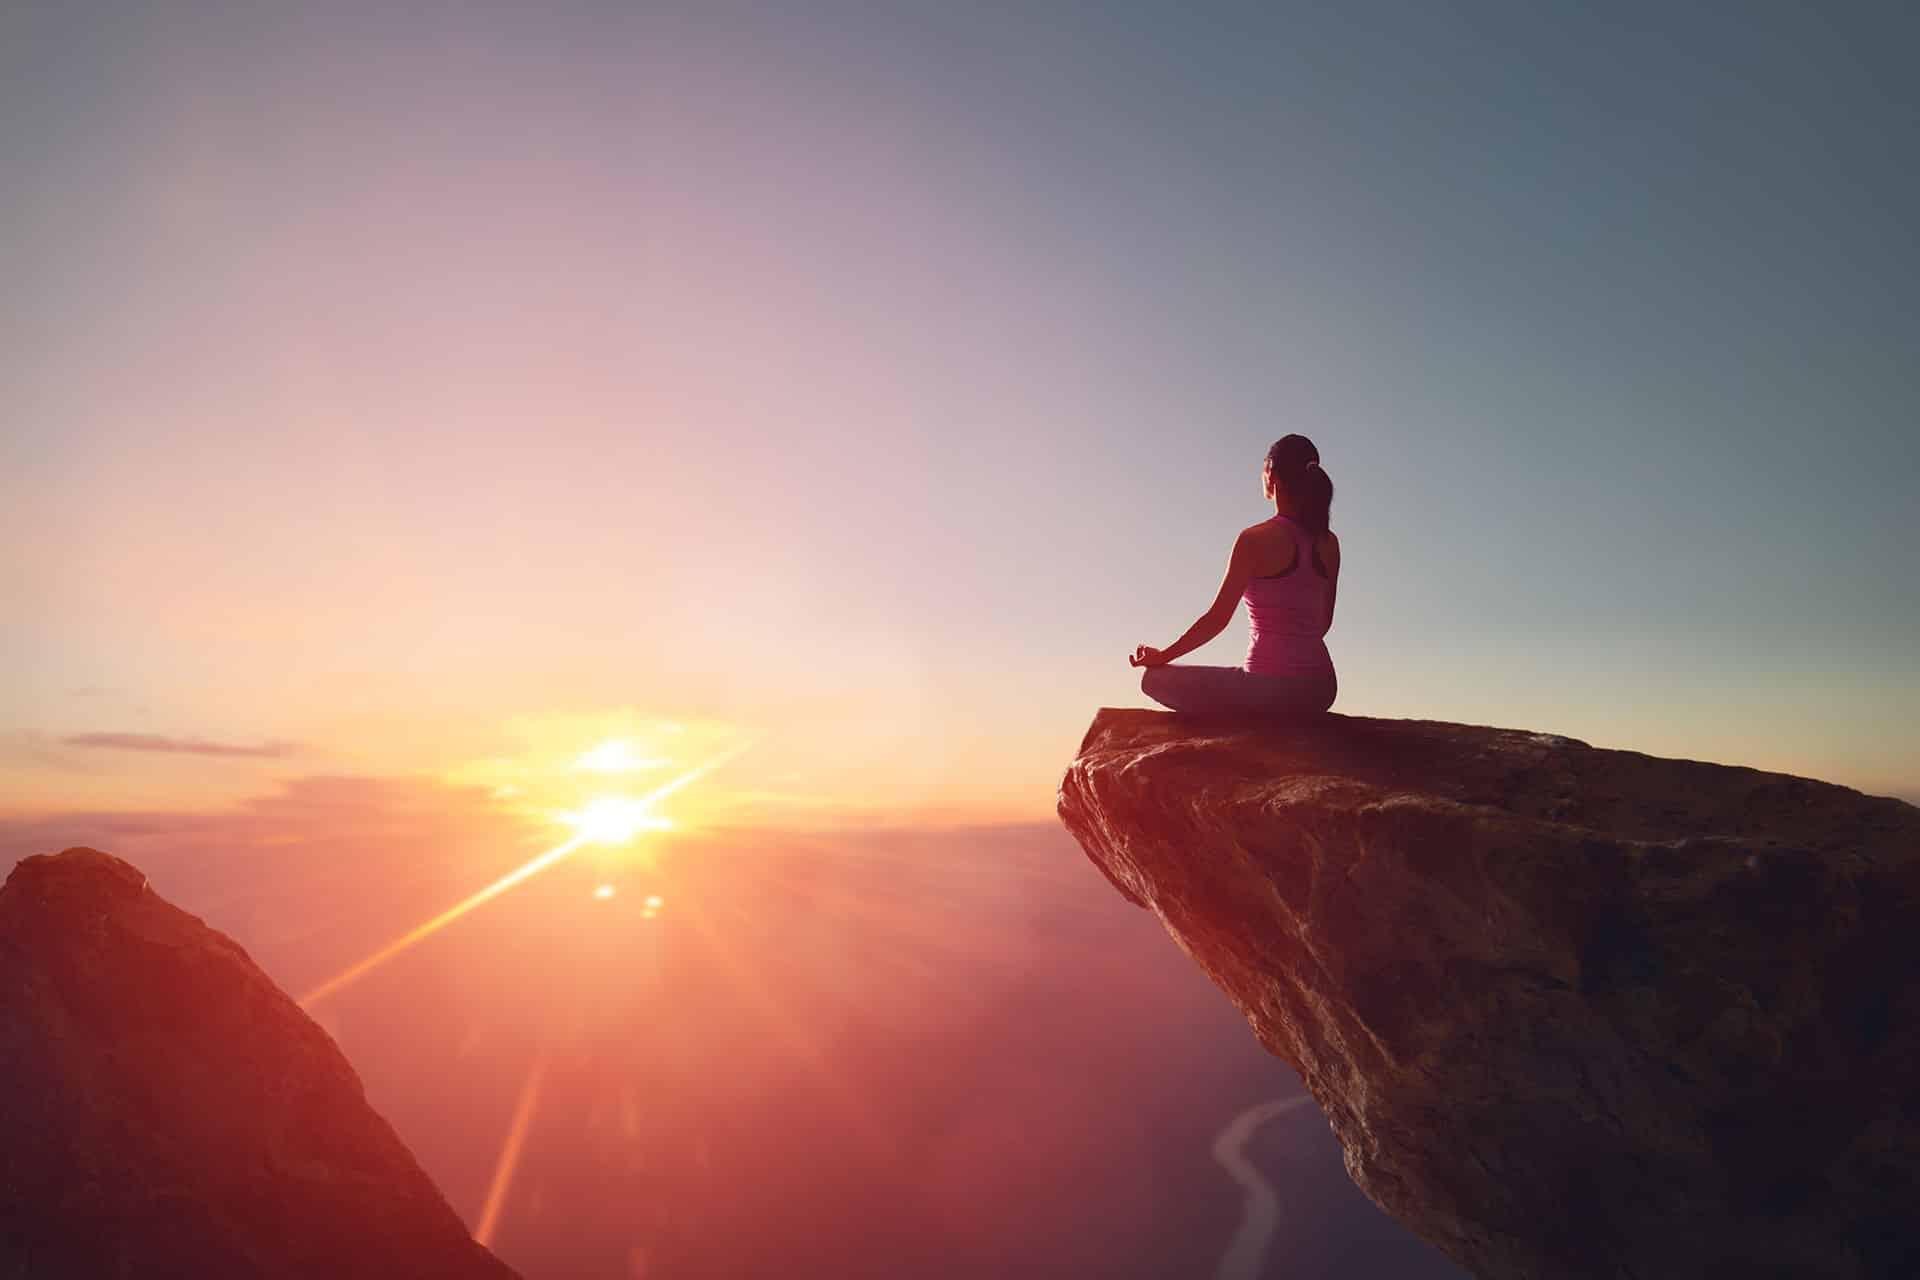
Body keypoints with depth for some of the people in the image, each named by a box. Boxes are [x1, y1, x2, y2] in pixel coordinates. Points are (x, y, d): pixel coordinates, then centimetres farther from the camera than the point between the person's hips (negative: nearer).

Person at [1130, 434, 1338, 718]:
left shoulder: (1255, 539, -12)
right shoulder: (1329, 543, 6)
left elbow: (1217, 618, -10)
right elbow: (1324, 621, 15)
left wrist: (1162, 656, 1)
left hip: (1272, 688, -7)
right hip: (1320, 690, 7)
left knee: (1153, 679, 6)